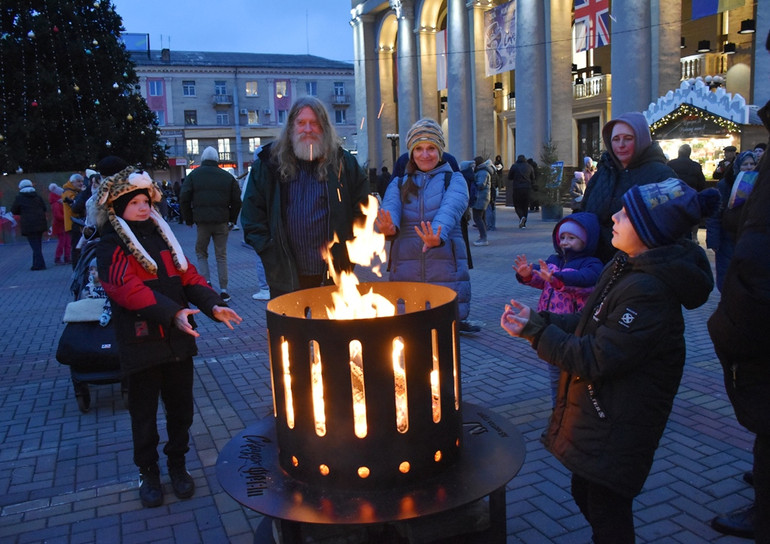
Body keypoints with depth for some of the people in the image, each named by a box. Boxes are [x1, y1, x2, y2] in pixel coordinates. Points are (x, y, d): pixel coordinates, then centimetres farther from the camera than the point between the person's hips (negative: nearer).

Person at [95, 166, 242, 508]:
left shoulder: (163, 237, 11)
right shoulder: (111, 247, -7)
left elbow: (188, 276, 6)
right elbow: (130, 289, -22)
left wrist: (213, 305, -11)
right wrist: (172, 312, -34)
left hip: (178, 340, 5)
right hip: (140, 345, -5)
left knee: (180, 406, 14)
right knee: (144, 413, 10)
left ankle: (177, 464, 33)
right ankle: (148, 472, 28)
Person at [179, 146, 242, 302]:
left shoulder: (194, 174, 4)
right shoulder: (227, 176, 7)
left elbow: (184, 199, 1)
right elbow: (237, 200, 6)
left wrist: (188, 219, 10)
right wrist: (232, 219, 15)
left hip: (202, 221, -1)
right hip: (222, 222, 1)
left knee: (201, 251, 17)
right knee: (221, 256, 7)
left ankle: (206, 281, -1)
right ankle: (223, 290, 4)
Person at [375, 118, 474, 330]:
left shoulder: (454, 180, 6)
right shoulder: (398, 184, 14)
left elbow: (450, 210, -15)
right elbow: (389, 208, -8)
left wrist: (438, 236, -36)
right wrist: (389, 228, -32)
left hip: (446, 271, -2)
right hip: (405, 272, 2)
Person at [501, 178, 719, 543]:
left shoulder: (649, 291, -28)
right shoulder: (626, 267, 3)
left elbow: (595, 360, -26)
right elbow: (590, 324, 9)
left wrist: (535, 330, -20)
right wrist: (538, 320, -3)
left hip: (619, 428, -9)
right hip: (599, 411, 9)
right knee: (585, 494, 23)